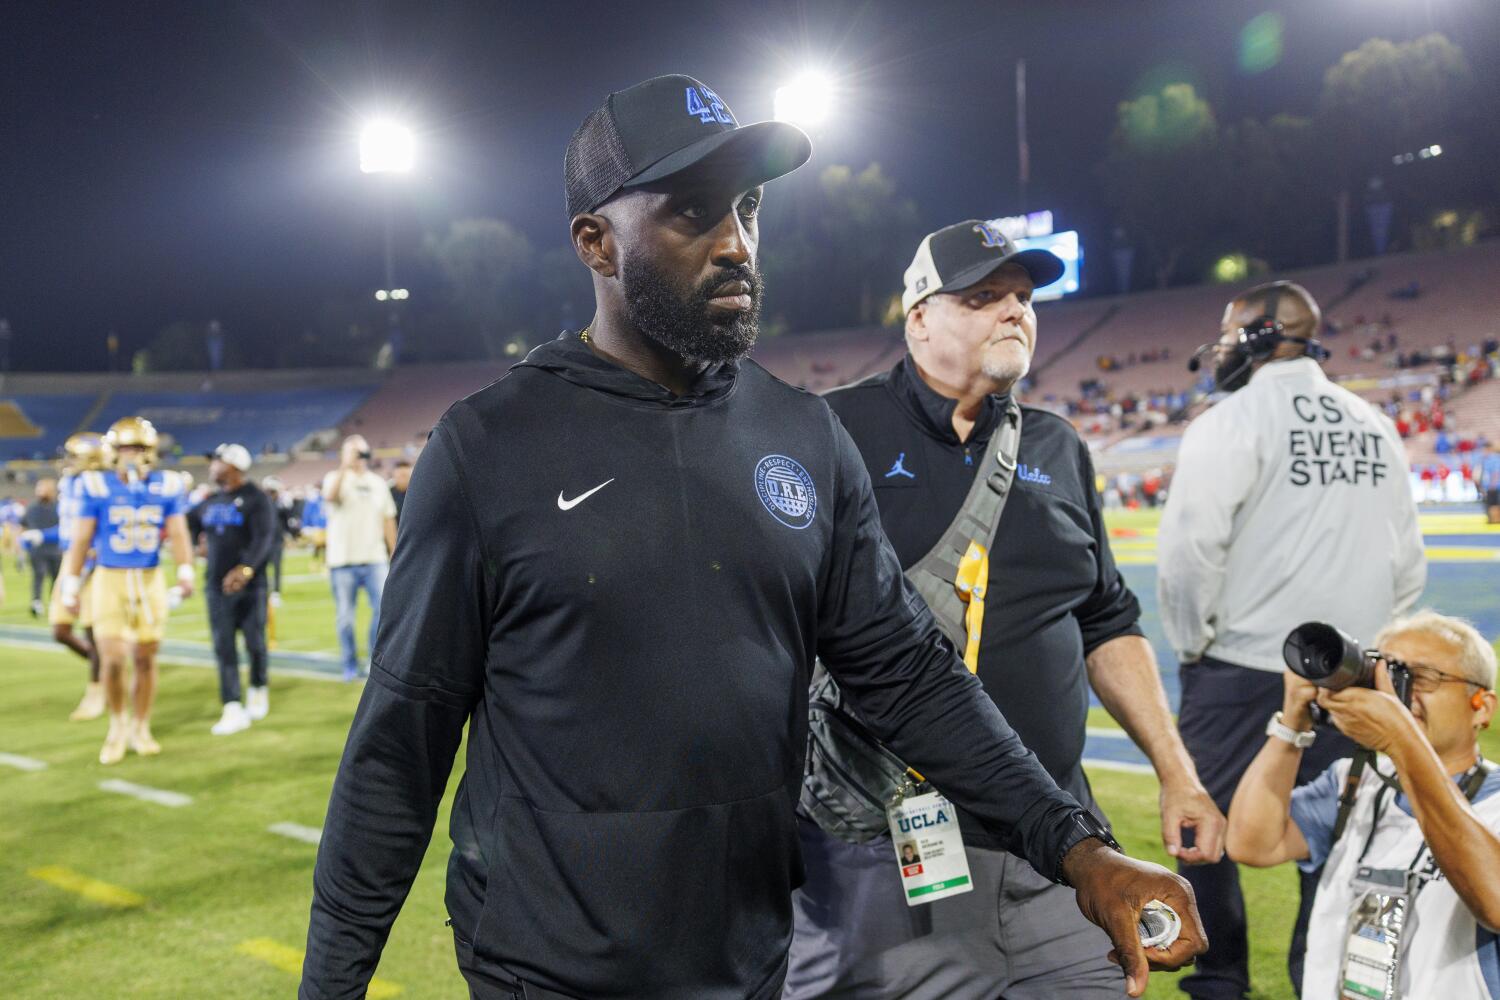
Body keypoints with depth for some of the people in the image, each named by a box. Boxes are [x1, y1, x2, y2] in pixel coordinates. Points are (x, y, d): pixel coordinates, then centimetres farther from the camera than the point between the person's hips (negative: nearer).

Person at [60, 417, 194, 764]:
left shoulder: (167, 485, 0)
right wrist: (71, 585, 0)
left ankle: (140, 728, 24)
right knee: (113, 659, -9)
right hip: (109, 580, -2)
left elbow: (178, 533, -1)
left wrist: (185, 571, -16)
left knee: (145, 659, 7)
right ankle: (117, 724, 17)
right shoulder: (97, 486, -5)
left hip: (150, 581, 2)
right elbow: (81, 539, 0)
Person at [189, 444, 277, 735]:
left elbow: (264, 539, -20)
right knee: (223, 648, 1)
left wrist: (246, 568, -35)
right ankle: (233, 709, 2)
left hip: (249, 585, -6)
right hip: (217, 587, 6)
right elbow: (187, 525, 22)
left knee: (255, 643, 4)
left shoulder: (256, 500, -9)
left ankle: (258, 691, 29)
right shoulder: (210, 502, 12)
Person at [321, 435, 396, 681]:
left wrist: (395, 553, 10)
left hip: (375, 559, 3)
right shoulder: (336, 478, 0)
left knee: (383, 610, -4)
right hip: (343, 561, -3)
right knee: (345, 616, 4)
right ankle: (350, 666, 16)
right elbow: (330, 496, -24)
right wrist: (345, 466, -29)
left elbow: (388, 520, 14)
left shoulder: (378, 483, 13)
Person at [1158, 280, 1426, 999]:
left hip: (1242, 672, -6)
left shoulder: (1233, 421, -9)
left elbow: (1189, 549, -17)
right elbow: (1408, 566, 12)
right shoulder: (1376, 428, 10)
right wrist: (1365, 641, 18)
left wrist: (1194, 644, -5)